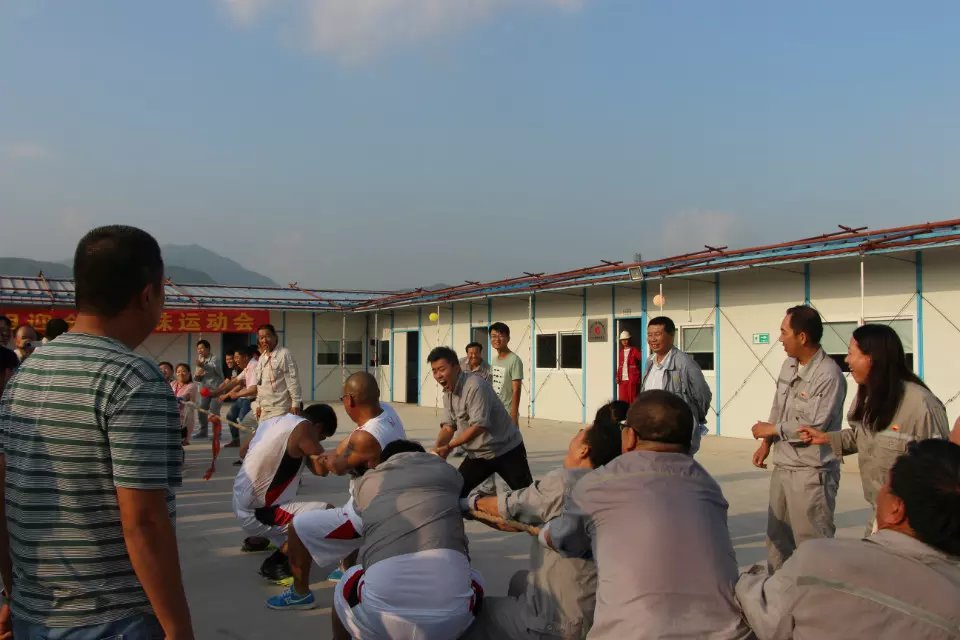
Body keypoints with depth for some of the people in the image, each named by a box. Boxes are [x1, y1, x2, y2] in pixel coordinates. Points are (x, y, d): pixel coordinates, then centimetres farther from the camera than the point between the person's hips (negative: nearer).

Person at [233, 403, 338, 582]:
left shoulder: (274, 420, 9)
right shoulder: (303, 427, -15)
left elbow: (243, 452, 23)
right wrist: (305, 453, 3)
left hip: (240, 505, 9)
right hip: (256, 513, -9)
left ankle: (256, 539, 46)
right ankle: (276, 562, -11)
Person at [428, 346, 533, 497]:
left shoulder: (475, 386, -25)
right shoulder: (447, 394, 2)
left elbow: (479, 426, -31)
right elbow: (448, 427, 0)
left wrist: (449, 447, -32)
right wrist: (437, 450, -19)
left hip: (506, 451, -7)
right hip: (477, 455, 7)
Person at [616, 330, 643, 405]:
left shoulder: (635, 350, -2)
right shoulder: (621, 351, 16)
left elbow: (642, 359, -15)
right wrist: (618, 376, 6)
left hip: (632, 379, -5)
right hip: (622, 379, 5)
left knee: (632, 399, -3)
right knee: (623, 400, 4)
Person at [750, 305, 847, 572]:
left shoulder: (828, 376, -20)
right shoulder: (788, 365, 6)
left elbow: (812, 426, -23)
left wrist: (771, 429, -11)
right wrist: (766, 443, 8)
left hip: (811, 472, -9)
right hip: (782, 467, 9)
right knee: (777, 538, 19)